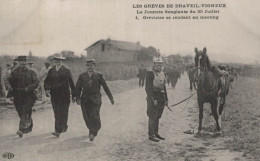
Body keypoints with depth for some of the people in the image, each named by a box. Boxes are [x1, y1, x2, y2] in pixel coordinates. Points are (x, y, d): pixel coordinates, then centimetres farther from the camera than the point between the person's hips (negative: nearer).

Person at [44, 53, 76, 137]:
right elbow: (47, 81, 7)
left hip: (64, 95, -4)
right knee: (56, 113, 10)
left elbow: (71, 82, 1)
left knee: (62, 112, -8)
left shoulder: (66, 70, 0)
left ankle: (58, 131, -9)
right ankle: (64, 127, 28)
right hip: (54, 95, 4)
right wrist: (47, 89, -14)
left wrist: (74, 95, 0)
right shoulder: (51, 70, 10)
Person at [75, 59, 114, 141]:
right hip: (85, 100, 2)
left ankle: (93, 133, -1)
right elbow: (78, 87, 4)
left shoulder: (98, 75, 3)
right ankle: (92, 131, 25)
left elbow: (105, 86, 5)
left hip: (95, 100, -2)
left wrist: (111, 98, 5)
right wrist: (78, 98, -8)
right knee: (87, 117, 5)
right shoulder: (82, 76, 8)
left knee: (94, 116, -12)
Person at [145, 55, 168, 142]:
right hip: (153, 98, -7)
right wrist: (153, 99, -20)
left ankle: (156, 133, 23)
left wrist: (166, 99, 14)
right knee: (152, 117, -4)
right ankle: (151, 135, 2)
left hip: (161, 98, 7)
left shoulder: (163, 74, 13)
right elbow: (148, 88, -15)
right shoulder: (150, 74, -9)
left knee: (157, 117, 14)